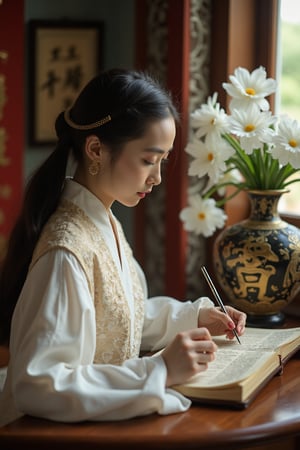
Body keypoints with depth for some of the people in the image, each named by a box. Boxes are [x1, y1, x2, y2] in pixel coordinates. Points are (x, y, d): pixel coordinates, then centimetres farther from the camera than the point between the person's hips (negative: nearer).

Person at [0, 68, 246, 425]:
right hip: (64, 428, -8)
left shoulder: (106, 222, 6)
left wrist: (193, 315, 7)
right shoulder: (67, 251, -21)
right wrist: (160, 371, -28)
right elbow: (37, 386, -27)